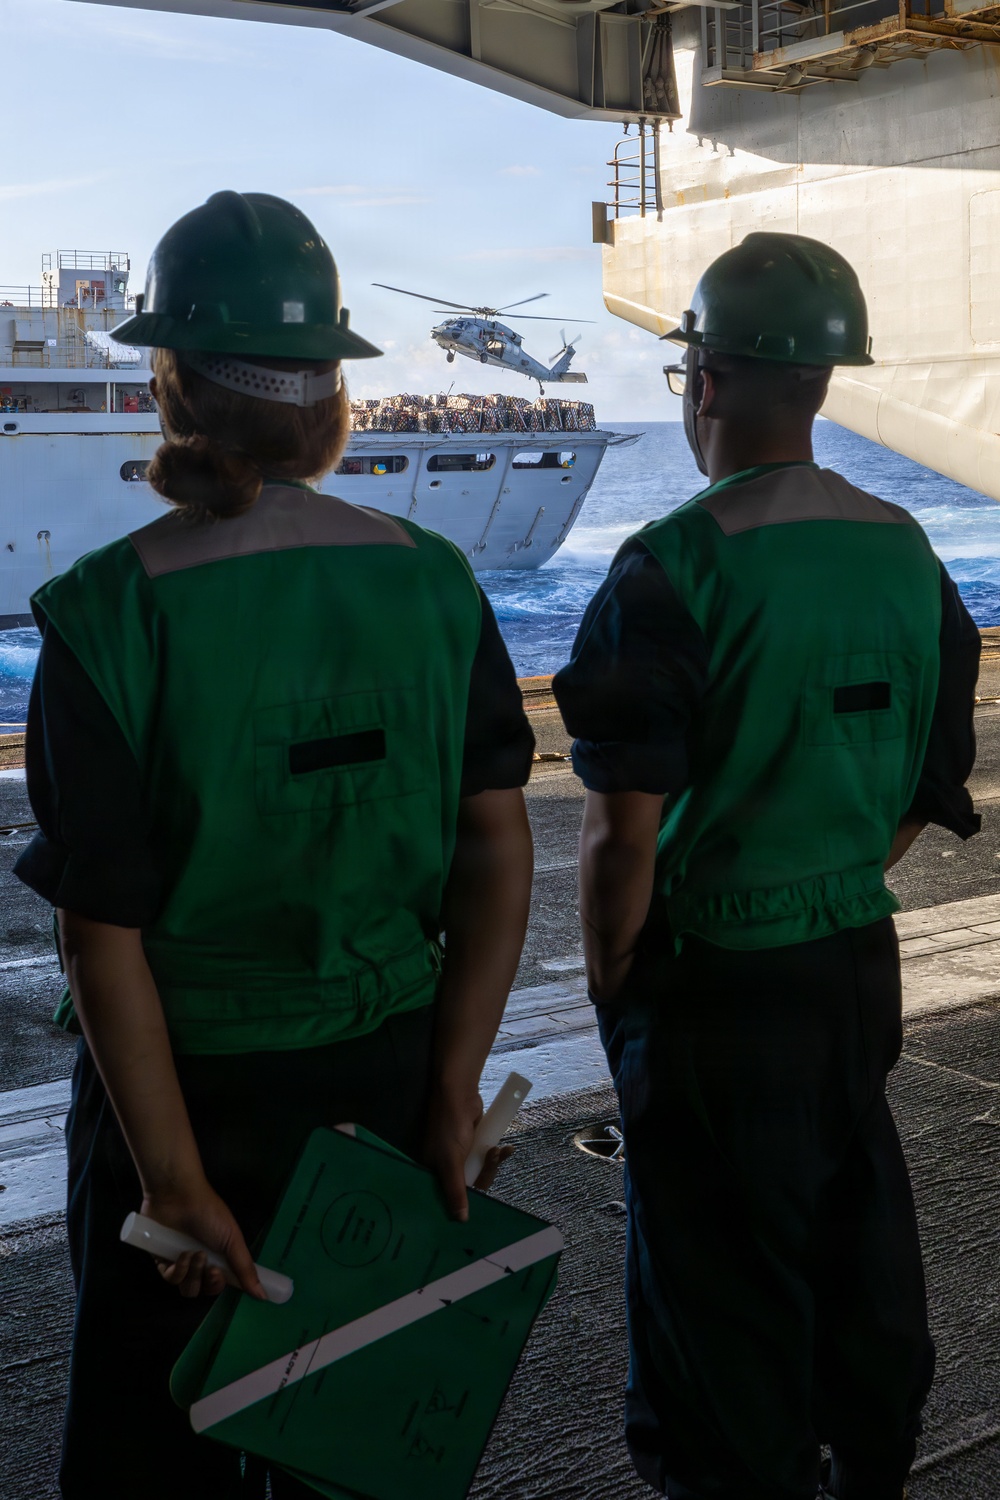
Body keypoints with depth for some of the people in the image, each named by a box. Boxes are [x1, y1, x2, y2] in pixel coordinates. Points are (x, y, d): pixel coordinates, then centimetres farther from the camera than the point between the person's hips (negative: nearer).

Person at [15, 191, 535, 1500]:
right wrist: (453, 1088, -1)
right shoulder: (431, 581, -6)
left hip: (194, 1086, -3)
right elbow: (500, 850, -6)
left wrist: (175, 1176, -11)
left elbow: (105, 935, -17)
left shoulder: (110, 613, -16)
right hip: (388, 1070, 4)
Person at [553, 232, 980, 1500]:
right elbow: (929, 787, 10)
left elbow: (623, 834, -19)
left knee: (720, 1279, 10)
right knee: (859, 1244, 23)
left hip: (715, 980, -7)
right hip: (859, 960, 7)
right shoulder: (905, 553, 0)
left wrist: (611, 984, -5)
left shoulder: (676, 567, -20)